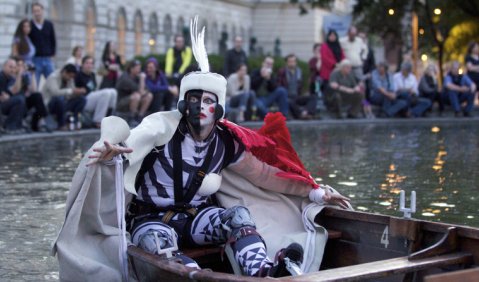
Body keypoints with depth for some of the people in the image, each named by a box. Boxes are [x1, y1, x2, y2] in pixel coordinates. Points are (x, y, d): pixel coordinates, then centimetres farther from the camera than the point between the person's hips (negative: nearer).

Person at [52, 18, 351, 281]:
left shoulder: (225, 143, 2)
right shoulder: (165, 125, -10)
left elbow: (265, 175, 9)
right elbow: (128, 141, -28)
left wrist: (315, 192, 5)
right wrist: (111, 151, -53)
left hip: (196, 217, 3)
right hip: (151, 219, -3)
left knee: (238, 214, -26)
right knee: (158, 241, -37)